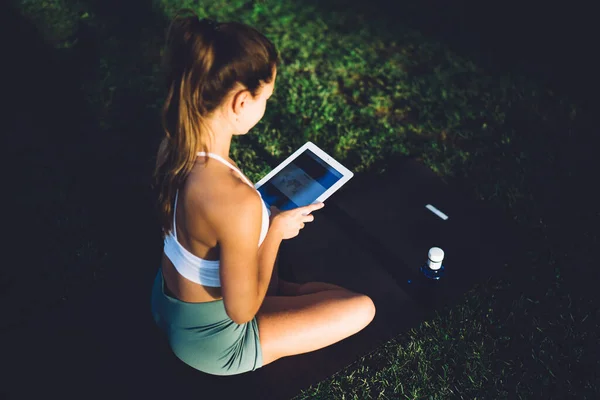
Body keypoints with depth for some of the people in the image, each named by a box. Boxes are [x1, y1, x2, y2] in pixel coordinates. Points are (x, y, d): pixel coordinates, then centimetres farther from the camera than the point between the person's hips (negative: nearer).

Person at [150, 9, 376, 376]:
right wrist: (277, 229, -16)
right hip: (210, 340, -8)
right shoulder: (236, 201, -41)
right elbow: (241, 310, -25)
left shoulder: (175, 145, -15)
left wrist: (266, 215, 2)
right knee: (362, 309, 1)